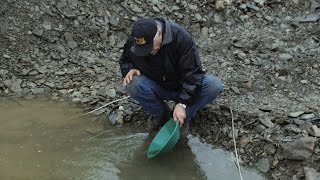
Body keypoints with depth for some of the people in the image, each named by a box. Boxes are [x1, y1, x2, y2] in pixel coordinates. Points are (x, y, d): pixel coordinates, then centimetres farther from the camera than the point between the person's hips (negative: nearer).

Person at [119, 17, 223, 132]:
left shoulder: (180, 36, -26)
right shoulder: (133, 43, -16)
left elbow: (192, 74, -25)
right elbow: (124, 61, 7)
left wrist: (182, 103, -31)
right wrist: (129, 70, -18)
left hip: (183, 88, -1)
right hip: (157, 88, 2)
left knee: (215, 85, -28)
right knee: (133, 85, -30)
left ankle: (184, 117, -12)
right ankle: (160, 114, -4)